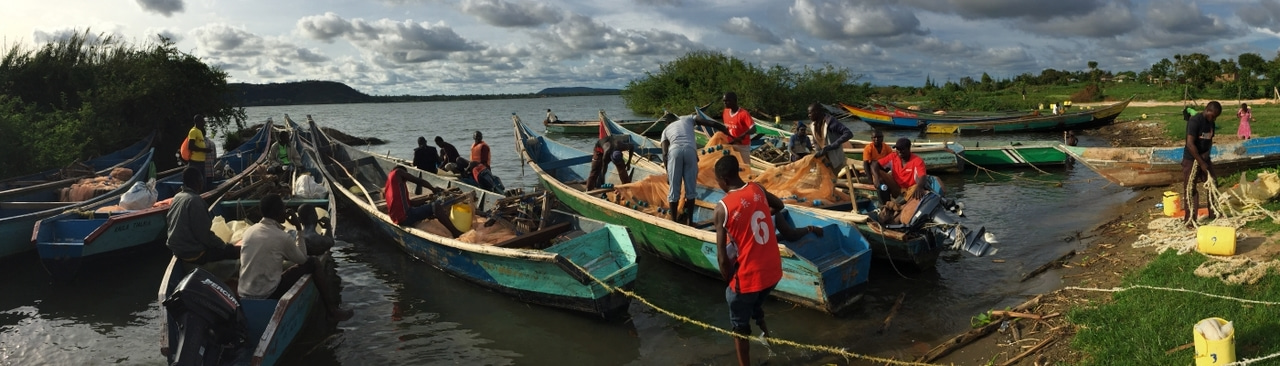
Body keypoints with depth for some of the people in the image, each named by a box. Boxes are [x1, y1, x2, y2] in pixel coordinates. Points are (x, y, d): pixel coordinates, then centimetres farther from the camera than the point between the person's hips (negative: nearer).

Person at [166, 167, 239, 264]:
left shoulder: (177, 197, 4)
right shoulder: (195, 200, -23)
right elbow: (204, 234, -24)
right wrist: (224, 246, -13)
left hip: (177, 248, 10)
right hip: (193, 253, -10)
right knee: (238, 251, -7)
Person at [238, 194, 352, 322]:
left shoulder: (249, 231, 4)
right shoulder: (282, 237, -15)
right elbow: (302, 259, 2)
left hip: (244, 295, 7)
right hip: (267, 295, -7)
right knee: (314, 263, 2)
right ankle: (333, 310, 11)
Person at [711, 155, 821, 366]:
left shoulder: (722, 208, -18)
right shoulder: (758, 189, -2)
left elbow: (722, 256, -17)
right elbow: (779, 206, 23)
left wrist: (728, 280, -2)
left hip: (747, 276, -5)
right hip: (772, 271, 5)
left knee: (740, 326, 16)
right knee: (755, 304, 34)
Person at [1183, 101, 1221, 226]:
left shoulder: (1211, 123, 5)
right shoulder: (1195, 121, -20)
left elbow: (1210, 140, 14)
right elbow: (1190, 144, -24)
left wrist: (1207, 153, -8)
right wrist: (1201, 162, -22)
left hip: (1204, 158, 8)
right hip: (1191, 160, -8)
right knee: (1190, 189, -4)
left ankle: (1213, 214, 24)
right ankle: (1189, 219, 1)